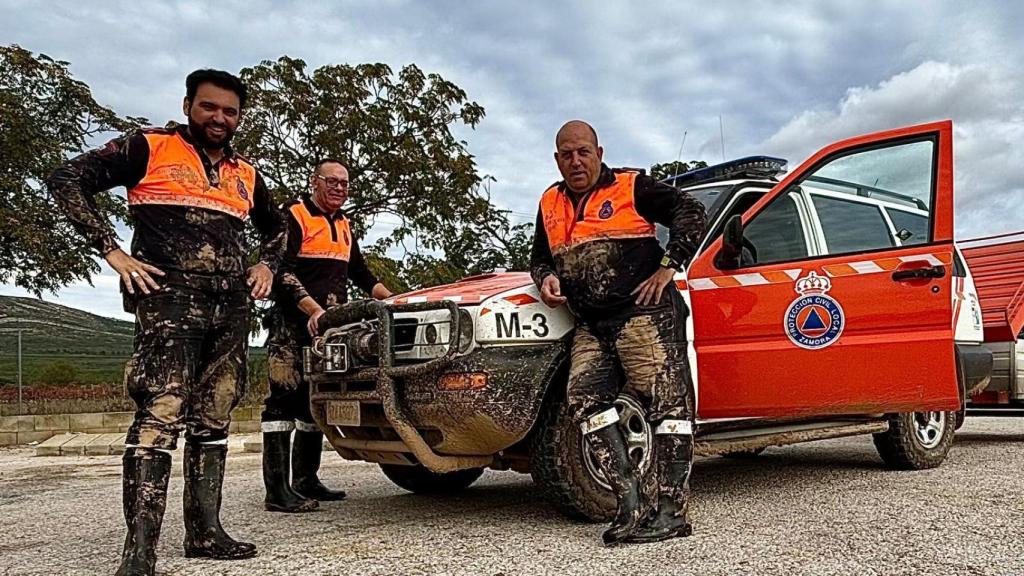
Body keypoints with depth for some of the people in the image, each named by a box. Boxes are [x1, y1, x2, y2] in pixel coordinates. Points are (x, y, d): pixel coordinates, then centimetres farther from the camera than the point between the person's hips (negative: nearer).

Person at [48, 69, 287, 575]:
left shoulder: (246, 175, 18)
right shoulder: (150, 148, 3)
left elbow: (275, 227, 33)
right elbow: (67, 180, -2)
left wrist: (267, 265, 13)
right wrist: (113, 252, -10)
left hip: (231, 308, 6)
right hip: (170, 299, -6)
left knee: (213, 419, 8)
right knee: (161, 415, -16)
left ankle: (205, 532, 15)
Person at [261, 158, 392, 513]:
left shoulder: (343, 225, 21)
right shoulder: (294, 215, -3)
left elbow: (361, 274, 28)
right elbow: (283, 272, -13)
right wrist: (314, 311, -23)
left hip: (329, 328, 8)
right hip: (292, 324, -8)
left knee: (315, 404, 10)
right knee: (284, 401, -11)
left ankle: (306, 480, 17)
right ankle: (277, 491, -12)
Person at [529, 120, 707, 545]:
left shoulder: (631, 187, 2)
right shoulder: (550, 204, 19)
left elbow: (689, 212, -2)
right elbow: (540, 257, 29)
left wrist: (668, 267, -9)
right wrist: (546, 280, 6)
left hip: (644, 313, -6)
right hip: (592, 326, 6)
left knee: (666, 403, -9)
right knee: (584, 399, -9)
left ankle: (671, 511, -6)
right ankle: (633, 498, -7)